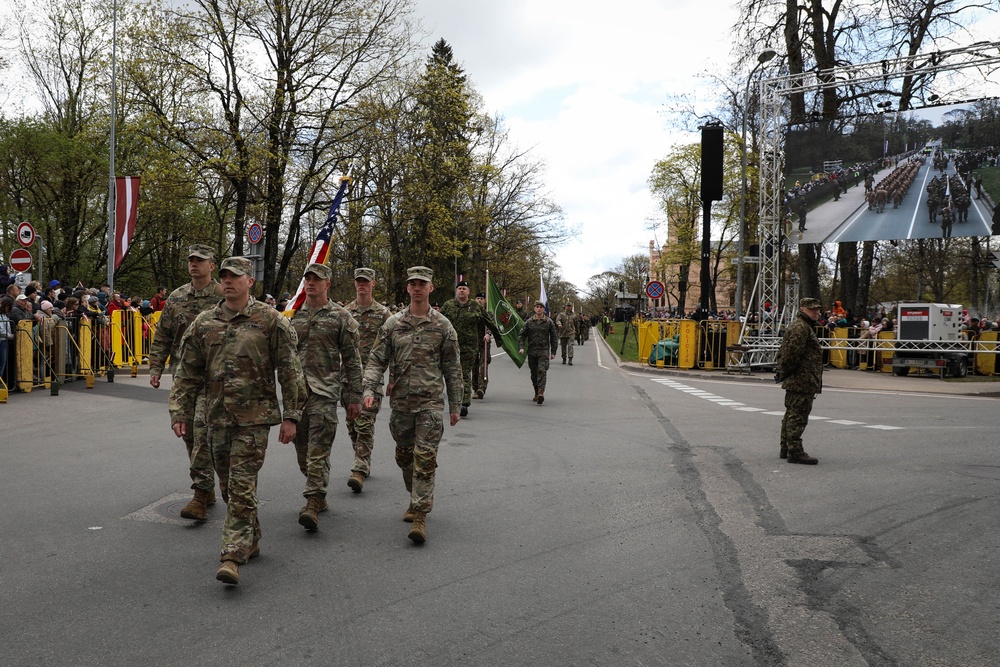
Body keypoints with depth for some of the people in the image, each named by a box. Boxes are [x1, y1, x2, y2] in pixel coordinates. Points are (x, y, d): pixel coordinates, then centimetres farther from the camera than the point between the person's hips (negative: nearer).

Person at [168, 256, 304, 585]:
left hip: (254, 417, -5)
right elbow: (187, 372, 11)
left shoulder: (271, 321, -4)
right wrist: (180, 412, 4)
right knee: (228, 487, 13)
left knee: (242, 486, -10)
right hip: (217, 417, 5)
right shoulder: (204, 323, 8)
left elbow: (290, 371, -4)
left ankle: (233, 556, -8)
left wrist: (290, 416, -7)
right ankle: (251, 542, 31)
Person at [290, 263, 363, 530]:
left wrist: (354, 397, -4)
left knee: (319, 450, -10)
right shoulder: (293, 315, 11)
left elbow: (352, 360, -1)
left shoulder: (341, 317, -1)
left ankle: (313, 503, -10)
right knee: (303, 449, 11)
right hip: (295, 390, 5)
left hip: (325, 391, -5)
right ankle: (318, 496, 26)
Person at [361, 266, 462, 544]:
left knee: (425, 458, -9)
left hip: (430, 402, -3)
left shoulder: (443, 326, 0)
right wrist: (369, 389, -12)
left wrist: (455, 406, 5)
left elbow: (453, 368, 4)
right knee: (404, 456, 14)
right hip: (400, 401, 3)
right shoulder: (393, 323, 4)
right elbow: (377, 359, 4)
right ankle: (417, 497, 36)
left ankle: (420, 516, -6)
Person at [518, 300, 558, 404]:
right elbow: (521, 335, 7)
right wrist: (521, 347, -7)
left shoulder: (549, 322, 3)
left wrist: (553, 352, 6)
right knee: (534, 374, 9)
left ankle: (541, 392, -27)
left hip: (544, 351, -2)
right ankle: (537, 393, 23)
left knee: (542, 371, -18)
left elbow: (554, 337, 9)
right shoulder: (529, 322, 5)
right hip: (531, 352, 2)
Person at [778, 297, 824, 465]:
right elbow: (792, 353, -24)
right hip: (802, 381, -11)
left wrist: (785, 371, 19)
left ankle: (785, 449, 23)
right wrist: (788, 371, -13)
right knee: (798, 416, -9)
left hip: (795, 381, 11)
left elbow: (783, 353, 24)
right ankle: (795, 452, -8)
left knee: (791, 415, 16)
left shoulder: (806, 326, 22)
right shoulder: (801, 327, -14)